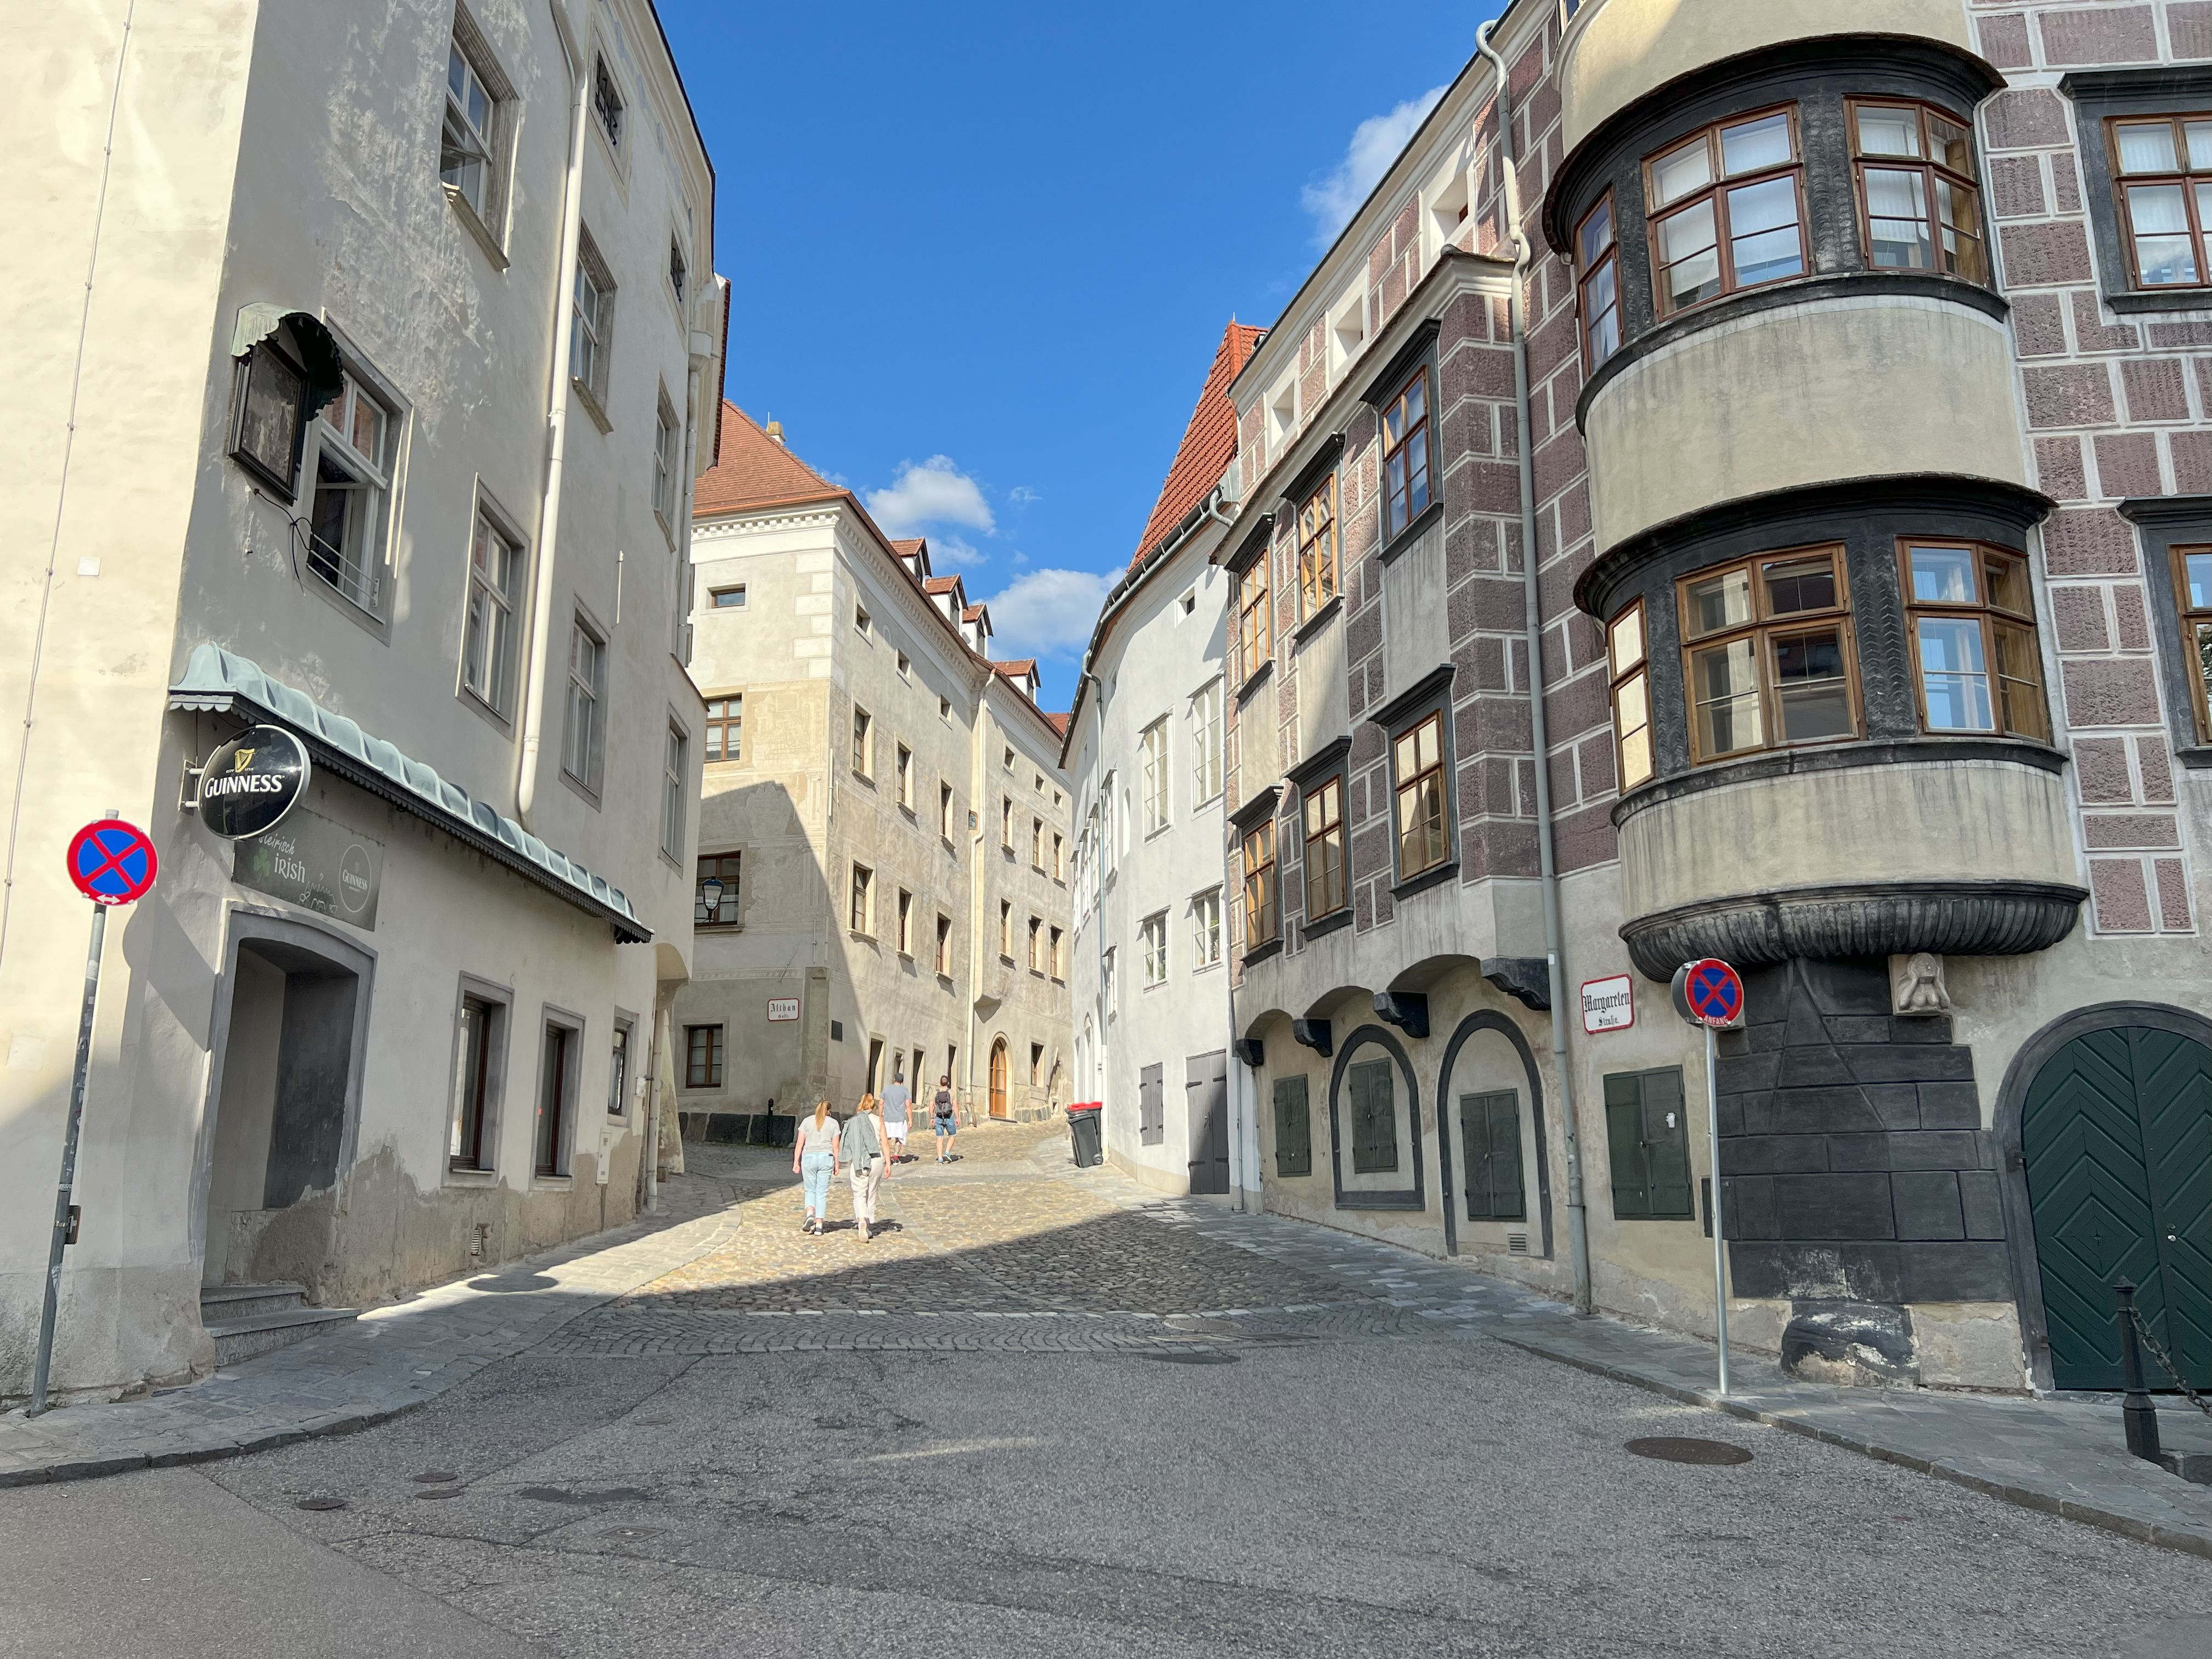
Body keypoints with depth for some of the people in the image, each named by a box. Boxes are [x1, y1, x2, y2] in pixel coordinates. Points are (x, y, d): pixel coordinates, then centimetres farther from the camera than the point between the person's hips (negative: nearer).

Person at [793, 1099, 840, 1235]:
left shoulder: (807, 1121, 5)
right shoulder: (833, 1123, 4)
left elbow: (799, 1144, 1)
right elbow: (835, 1146, 2)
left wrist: (796, 1163, 4)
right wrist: (836, 1165, 9)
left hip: (809, 1157, 0)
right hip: (826, 1158, 0)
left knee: (810, 1190, 13)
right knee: (822, 1192, 6)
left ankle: (810, 1214, -11)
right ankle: (819, 1224, 3)